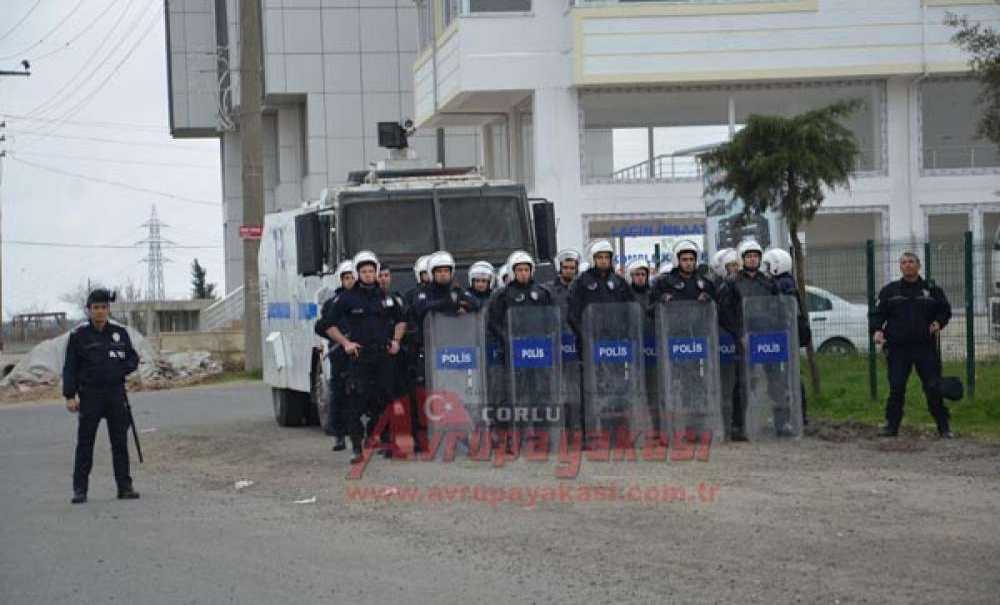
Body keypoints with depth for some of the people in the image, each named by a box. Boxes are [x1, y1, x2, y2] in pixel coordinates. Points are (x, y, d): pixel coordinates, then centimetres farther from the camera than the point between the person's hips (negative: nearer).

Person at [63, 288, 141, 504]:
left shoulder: (119, 332, 6)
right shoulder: (78, 335, -2)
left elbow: (133, 358, 13)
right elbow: (70, 367, -1)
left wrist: (121, 370, -8)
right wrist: (70, 395, -9)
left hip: (116, 393, 3)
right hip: (90, 395, -2)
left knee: (120, 442, 5)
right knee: (85, 442, -2)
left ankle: (124, 487, 11)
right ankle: (80, 490, 3)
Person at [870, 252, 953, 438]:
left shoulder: (931, 289, 9)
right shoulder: (889, 290, 9)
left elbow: (945, 310, 14)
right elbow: (878, 313, 7)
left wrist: (938, 322, -6)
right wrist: (877, 330, -11)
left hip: (926, 347, 0)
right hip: (897, 348, 0)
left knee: (933, 387, -2)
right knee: (896, 388, 0)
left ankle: (944, 426, 6)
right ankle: (892, 425, 10)